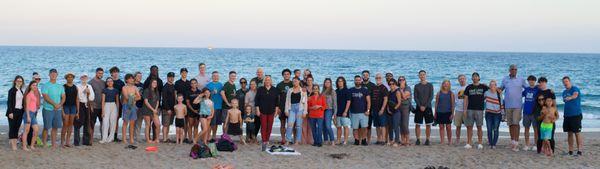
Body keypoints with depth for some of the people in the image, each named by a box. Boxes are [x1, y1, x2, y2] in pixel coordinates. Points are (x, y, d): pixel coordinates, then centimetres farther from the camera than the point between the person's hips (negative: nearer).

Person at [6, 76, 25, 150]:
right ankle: (12, 144, -1)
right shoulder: (12, 90, -7)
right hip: (13, 111, -6)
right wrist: (10, 112, -17)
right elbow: (9, 102, -11)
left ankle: (15, 143, 9)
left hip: (20, 111, 6)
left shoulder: (21, 91, 13)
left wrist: (23, 112, 11)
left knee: (17, 127, 6)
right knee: (12, 127, -2)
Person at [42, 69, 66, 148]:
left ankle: (53, 143, 12)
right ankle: (44, 144, 2)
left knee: (55, 127, 6)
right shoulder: (46, 85, -2)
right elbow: (46, 97, -12)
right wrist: (54, 104, -17)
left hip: (58, 109, 5)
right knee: (46, 127, -4)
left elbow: (63, 97, 9)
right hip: (48, 109, -5)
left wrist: (60, 104, -9)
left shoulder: (60, 86, 14)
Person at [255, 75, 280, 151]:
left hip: (271, 111, 2)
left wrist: (276, 110, 4)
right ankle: (264, 142, -11)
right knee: (263, 127, -8)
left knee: (269, 127, 4)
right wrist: (257, 110, -3)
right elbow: (256, 100, 3)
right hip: (262, 111, -2)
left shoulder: (275, 90, 6)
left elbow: (277, 101, 9)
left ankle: (267, 140, 18)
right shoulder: (260, 90, 2)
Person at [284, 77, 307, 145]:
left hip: (300, 108, -1)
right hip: (292, 108, 1)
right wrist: (286, 110, 2)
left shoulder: (303, 91, 6)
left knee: (299, 125, 0)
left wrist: (305, 112, -3)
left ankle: (297, 141, 6)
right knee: (290, 124, -11)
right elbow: (287, 101, 10)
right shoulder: (290, 91, 12)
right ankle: (288, 140, -9)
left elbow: (305, 102, 3)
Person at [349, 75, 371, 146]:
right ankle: (356, 140, 10)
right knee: (355, 128, 1)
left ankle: (364, 140, 2)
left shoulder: (365, 90, 7)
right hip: (354, 113, 1)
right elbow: (349, 101, 12)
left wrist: (368, 110, -6)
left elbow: (368, 101, 4)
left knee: (364, 127, -8)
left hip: (363, 113, -1)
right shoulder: (351, 90, 9)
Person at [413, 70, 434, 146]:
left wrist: (425, 106, -11)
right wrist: (420, 106, -11)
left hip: (427, 107, -1)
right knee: (417, 124, -1)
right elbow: (415, 97, 2)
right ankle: (418, 139, 4)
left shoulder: (430, 85, 3)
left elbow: (431, 97, -2)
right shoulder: (416, 86, 7)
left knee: (428, 125, 1)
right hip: (419, 108, 1)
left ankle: (427, 140, 6)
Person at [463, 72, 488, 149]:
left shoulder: (483, 87, 6)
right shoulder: (468, 87, 8)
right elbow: (466, 99, 7)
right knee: (469, 127, 1)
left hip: (479, 109, -1)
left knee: (479, 127, 1)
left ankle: (480, 143, 6)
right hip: (470, 109, 1)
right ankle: (469, 143, 5)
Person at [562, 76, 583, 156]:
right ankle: (570, 151, 15)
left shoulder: (575, 89, -8)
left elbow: (575, 95, -29)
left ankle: (579, 151, -3)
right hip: (567, 115, 7)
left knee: (577, 133, -6)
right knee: (569, 133, 9)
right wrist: (565, 113, 10)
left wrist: (570, 98, -45)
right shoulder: (564, 92, 14)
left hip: (576, 115, -7)